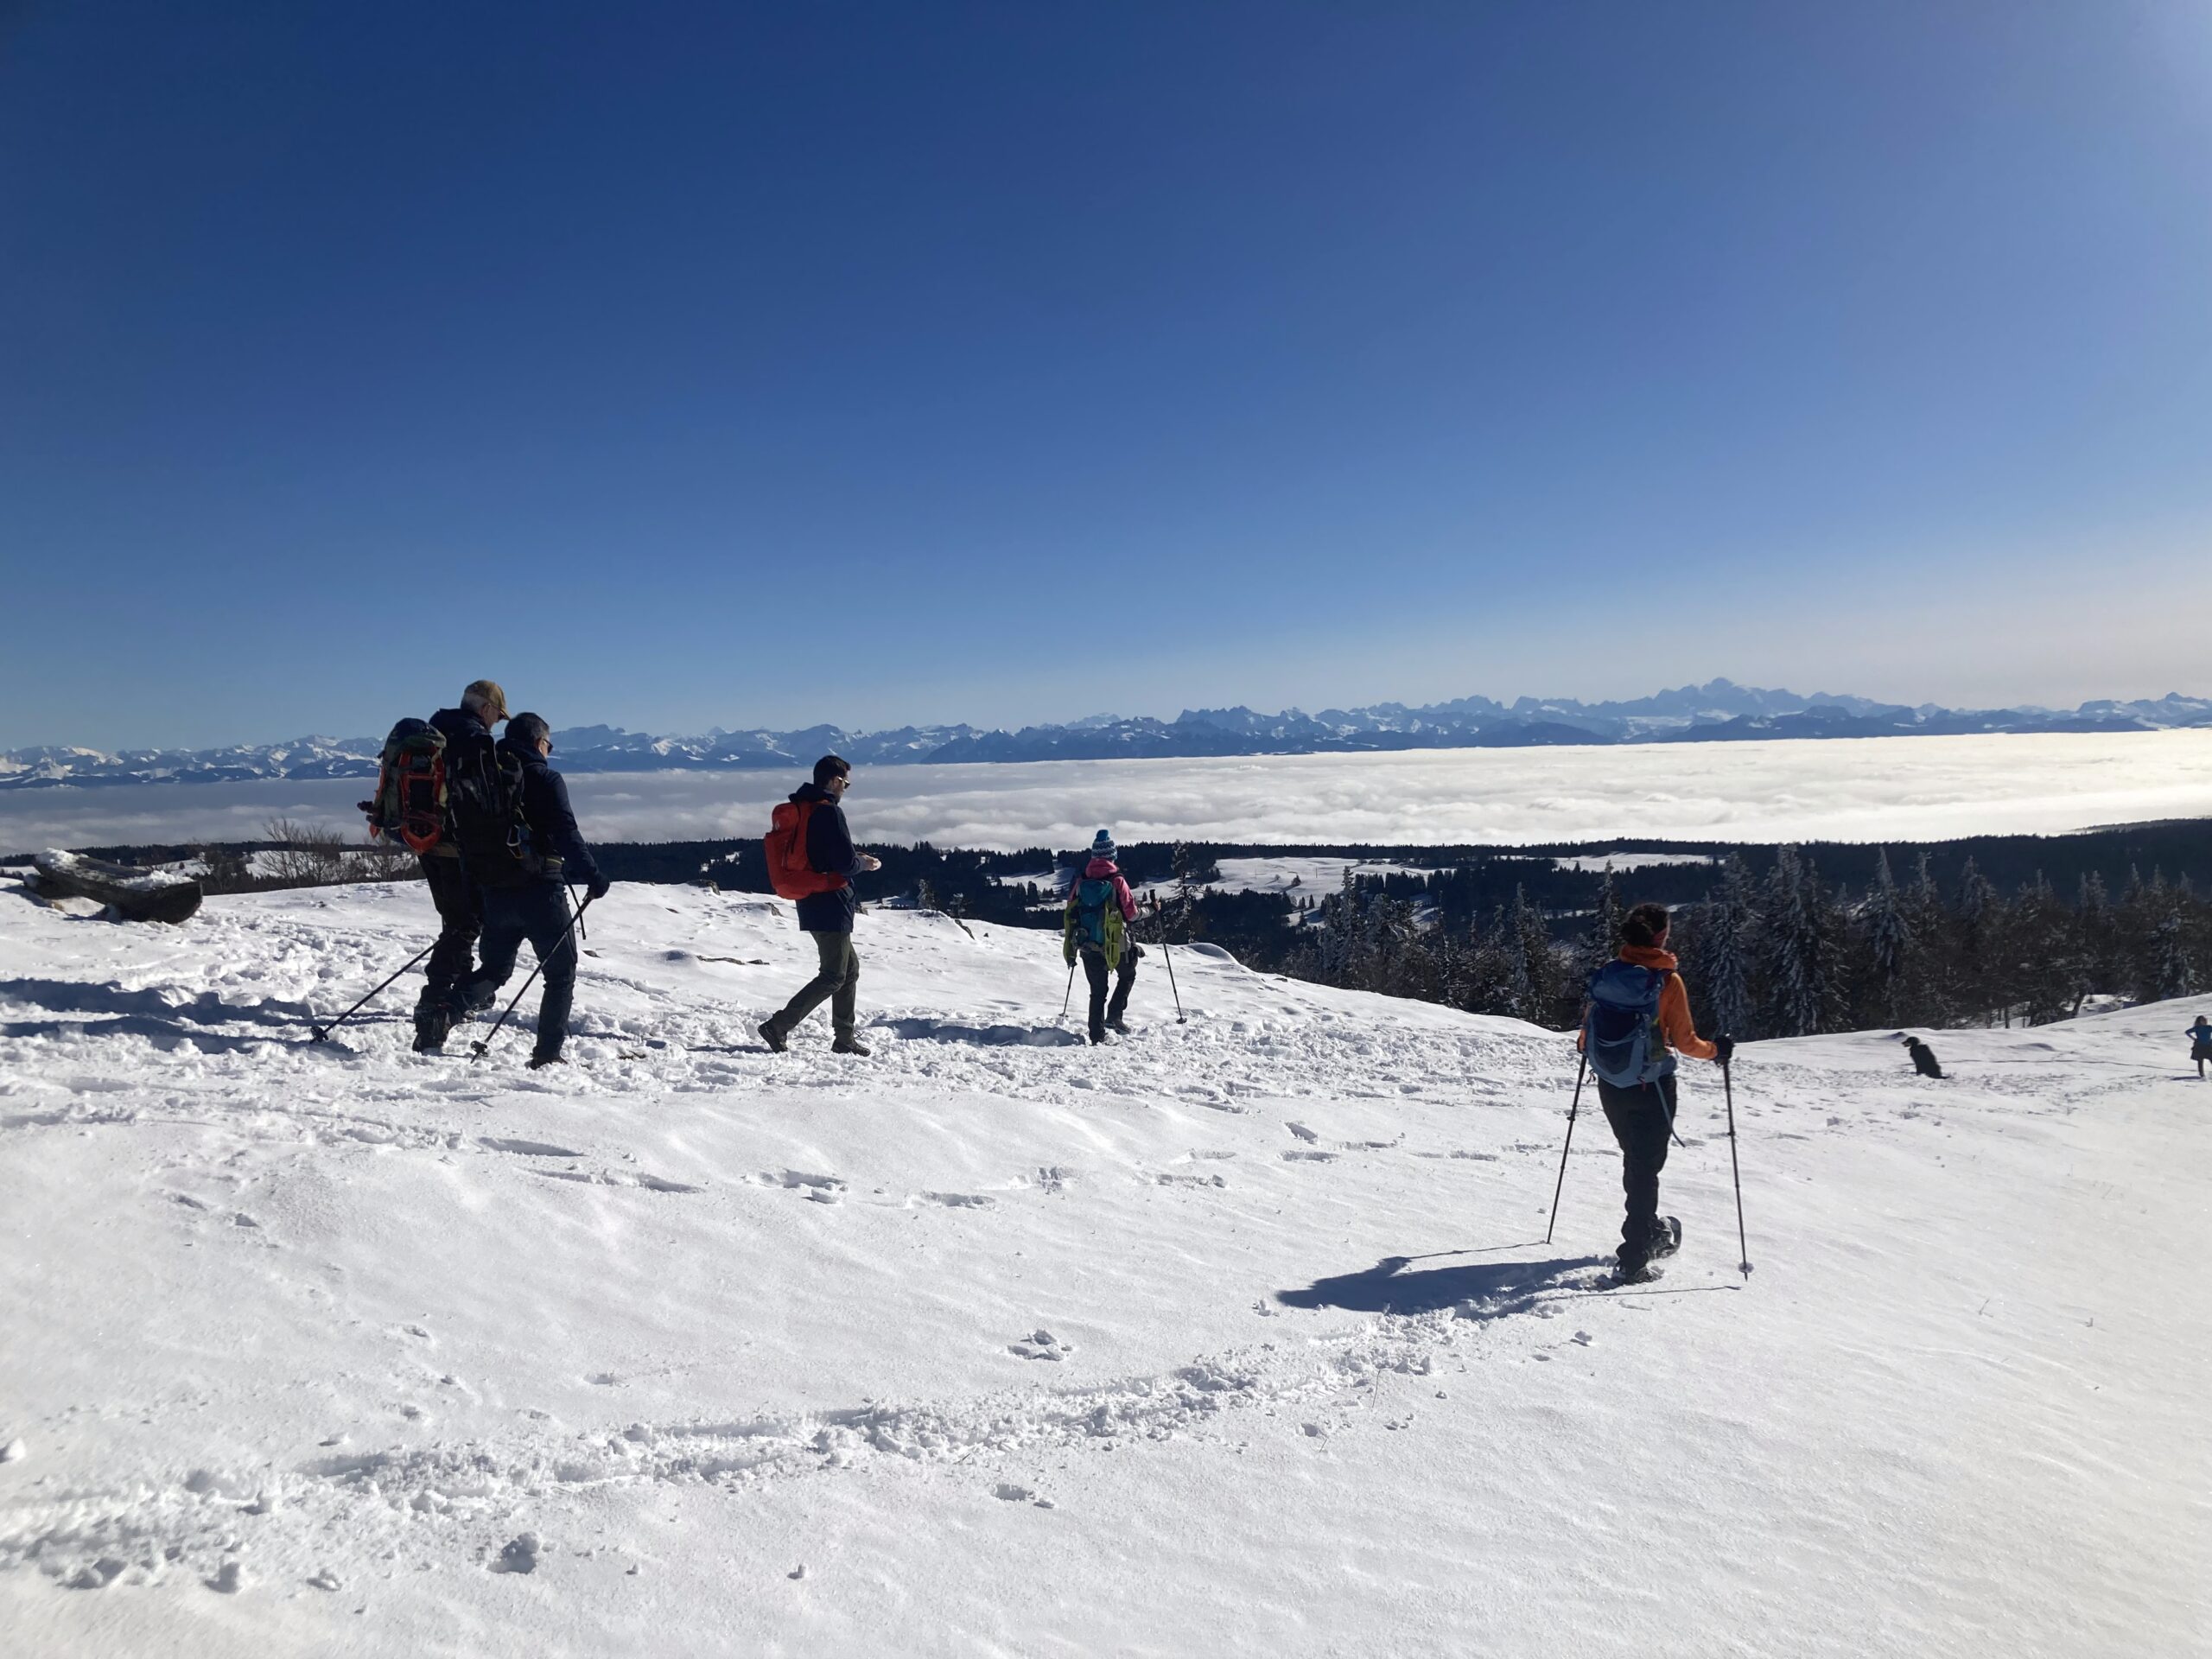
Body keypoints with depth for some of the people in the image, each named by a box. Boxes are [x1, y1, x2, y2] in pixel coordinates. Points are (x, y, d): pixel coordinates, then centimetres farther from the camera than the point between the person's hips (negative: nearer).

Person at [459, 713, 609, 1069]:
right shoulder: (545, 778, -6)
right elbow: (566, 833, -16)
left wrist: (478, 885, 23)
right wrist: (593, 876, -14)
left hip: (493, 892, 5)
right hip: (539, 891, -5)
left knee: (495, 969, 20)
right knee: (561, 973, 9)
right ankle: (547, 1053, 2)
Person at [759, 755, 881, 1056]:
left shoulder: (799, 809, 12)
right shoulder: (829, 811, -16)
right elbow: (846, 862, -20)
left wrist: (854, 857, 16)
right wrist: (866, 864, 1)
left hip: (810, 903, 10)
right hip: (831, 904, -10)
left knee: (850, 967, 17)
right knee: (833, 976, -4)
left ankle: (844, 1039, 21)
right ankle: (778, 1026, -8)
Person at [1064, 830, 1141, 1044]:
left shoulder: (1081, 881, -1)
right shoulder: (1117, 881, -14)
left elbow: (1070, 913, 5)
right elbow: (1131, 914, -8)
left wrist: (1070, 950, 17)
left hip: (1087, 947, 3)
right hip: (1115, 946, -3)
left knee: (1097, 992, 15)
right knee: (1127, 976, 24)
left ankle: (1097, 1036, 13)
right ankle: (1114, 1015, 8)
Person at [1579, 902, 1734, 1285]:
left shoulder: (1607, 973, -4)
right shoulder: (1668, 980, -16)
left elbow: (1587, 1030, 3)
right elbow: (1684, 1041, -13)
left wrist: (1587, 1046, 26)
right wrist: (1715, 1050, 7)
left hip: (1610, 1086, 5)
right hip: (1651, 1088, -5)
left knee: (1635, 1159, 24)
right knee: (1646, 1166, 4)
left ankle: (1649, 1232, 43)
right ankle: (1634, 1260, 4)